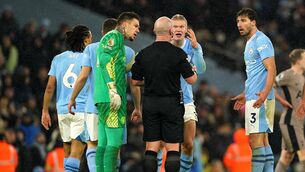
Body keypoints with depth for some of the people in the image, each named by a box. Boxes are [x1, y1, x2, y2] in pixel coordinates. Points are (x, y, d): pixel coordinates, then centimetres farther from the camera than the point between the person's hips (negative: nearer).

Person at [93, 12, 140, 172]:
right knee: (114, 142, -12)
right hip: (111, 98, -10)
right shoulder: (114, 36, -3)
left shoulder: (116, 39, 26)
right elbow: (106, 60, -18)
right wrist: (113, 90, -23)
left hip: (102, 98, 10)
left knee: (103, 144, 6)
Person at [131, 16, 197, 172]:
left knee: (151, 148, 5)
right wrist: (193, 71, 17)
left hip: (150, 103, 3)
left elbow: (135, 81, 7)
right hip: (172, 103, -3)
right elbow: (191, 80, -5)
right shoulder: (178, 53, -9)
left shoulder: (143, 54, 0)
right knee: (172, 148, 0)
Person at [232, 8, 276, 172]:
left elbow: (271, 70, -19)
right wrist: (244, 95, 34)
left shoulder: (261, 40, -10)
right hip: (252, 98, 10)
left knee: (256, 141, -11)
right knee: (263, 141, 9)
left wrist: (265, 93, -32)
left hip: (259, 99, -10)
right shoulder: (250, 43, 20)